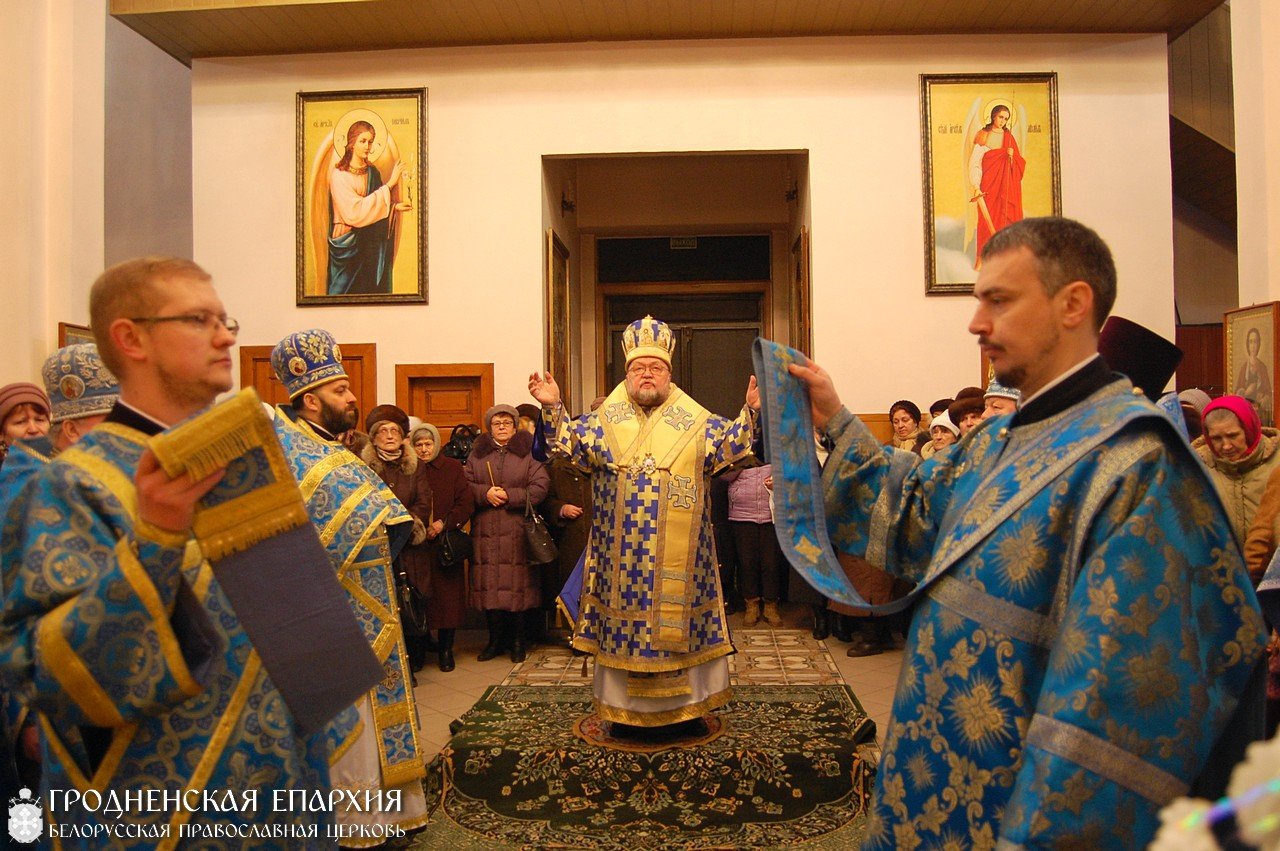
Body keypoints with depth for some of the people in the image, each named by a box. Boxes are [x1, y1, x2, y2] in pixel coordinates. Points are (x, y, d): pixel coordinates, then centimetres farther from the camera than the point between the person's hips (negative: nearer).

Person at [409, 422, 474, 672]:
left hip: (445, 545, 0)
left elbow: (467, 504, 0)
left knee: (447, 597, 1)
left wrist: (444, 523, -11)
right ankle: (418, 649, 15)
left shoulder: (453, 467, 5)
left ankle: (445, 649, 14)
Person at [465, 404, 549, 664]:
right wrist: (485, 493, -11)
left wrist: (509, 496, -12)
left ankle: (518, 640, 12)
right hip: (485, 532, 2)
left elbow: (539, 488, -5)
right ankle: (495, 639, 16)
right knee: (489, 585, 3)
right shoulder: (477, 454, 14)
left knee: (518, 584, -2)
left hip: (518, 532, -2)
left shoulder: (527, 454, 5)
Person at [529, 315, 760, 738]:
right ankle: (627, 709, 21)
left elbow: (730, 445, -1)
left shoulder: (696, 422, 4)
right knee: (624, 624, 7)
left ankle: (685, 707, 21)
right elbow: (568, 441, 5)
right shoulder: (603, 421, 7)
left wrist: (749, 412, -16)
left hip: (678, 556, 0)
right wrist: (552, 408, -9)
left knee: (679, 623, 6)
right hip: (622, 556, 1)